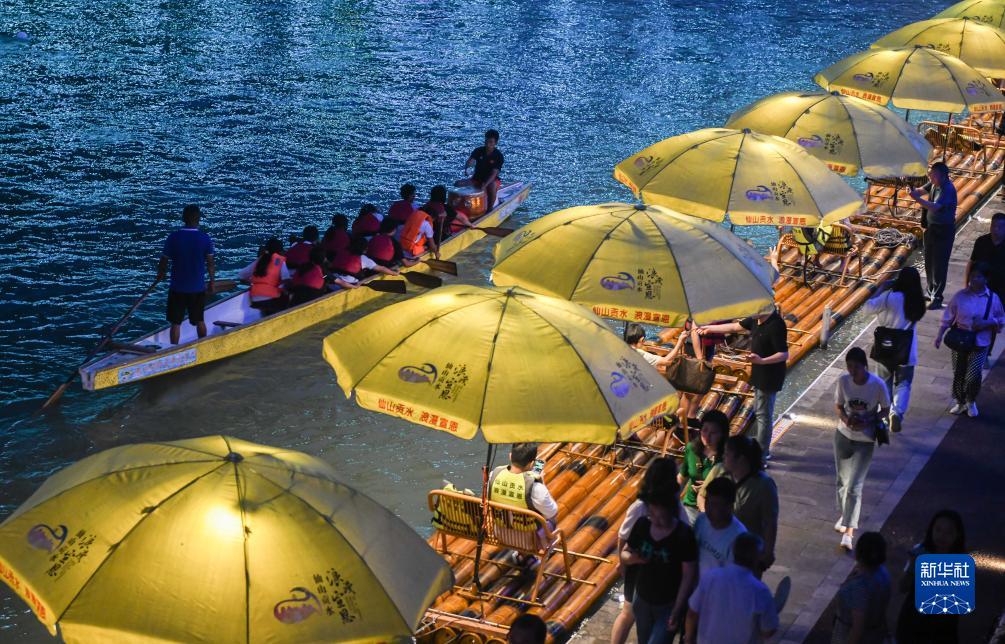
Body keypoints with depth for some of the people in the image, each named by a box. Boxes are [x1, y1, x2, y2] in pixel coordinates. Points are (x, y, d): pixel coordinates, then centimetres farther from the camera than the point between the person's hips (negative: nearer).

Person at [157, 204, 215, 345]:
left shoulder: (173, 237, -10)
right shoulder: (205, 239, -8)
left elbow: (164, 261, -5)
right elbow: (210, 264, -5)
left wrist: (160, 275, 15)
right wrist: (212, 282, 9)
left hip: (177, 288, -1)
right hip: (198, 287, 1)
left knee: (175, 323, 6)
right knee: (199, 321, 17)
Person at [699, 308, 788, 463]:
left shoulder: (776, 325, -26)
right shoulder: (756, 320, 2)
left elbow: (784, 354, -26)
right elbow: (735, 327, 14)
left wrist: (762, 361, -38)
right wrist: (709, 328, 18)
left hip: (769, 377, -10)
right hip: (759, 374, 10)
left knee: (763, 415, -2)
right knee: (759, 412, 19)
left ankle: (762, 454, 6)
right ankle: (763, 450, 30)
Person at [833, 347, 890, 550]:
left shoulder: (878, 385, -18)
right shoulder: (843, 381, -10)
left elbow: (885, 410, -5)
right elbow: (838, 405, 3)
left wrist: (866, 422, -21)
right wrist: (845, 418, -19)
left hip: (865, 441, -4)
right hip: (843, 436, 4)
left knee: (855, 486, -8)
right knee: (843, 480, 17)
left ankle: (849, 531, -6)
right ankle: (844, 515, 42)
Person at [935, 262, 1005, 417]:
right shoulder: (961, 295, -4)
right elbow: (948, 317, 1)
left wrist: (986, 324, -14)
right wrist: (940, 335, -4)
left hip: (980, 344, -1)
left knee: (973, 376, -10)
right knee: (958, 374, 9)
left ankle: (971, 402, 19)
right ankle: (960, 402, 32)